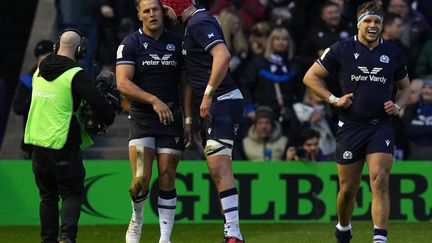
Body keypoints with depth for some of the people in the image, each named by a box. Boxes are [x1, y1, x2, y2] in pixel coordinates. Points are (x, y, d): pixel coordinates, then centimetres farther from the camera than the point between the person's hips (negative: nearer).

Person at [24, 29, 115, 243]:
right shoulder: (76, 75, -12)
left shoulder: (39, 72, 8)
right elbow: (98, 103, -17)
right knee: (72, 193, 0)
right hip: (63, 145, -5)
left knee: (47, 196, 14)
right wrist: (108, 120, 4)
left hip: (37, 141, 5)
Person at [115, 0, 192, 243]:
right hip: (142, 118, -2)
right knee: (141, 180, -12)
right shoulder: (130, 44, -2)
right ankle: (137, 220, 17)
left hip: (171, 118, 2)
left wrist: (188, 119, 3)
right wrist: (154, 100, -21)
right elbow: (123, 83, -11)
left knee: (167, 178, -1)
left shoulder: (177, 43, 7)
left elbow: (186, 83, 11)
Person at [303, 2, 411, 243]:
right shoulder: (342, 49, 1)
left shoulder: (393, 53, 7)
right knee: (348, 188, 7)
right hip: (351, 127, 0)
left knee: (380, 181, -17)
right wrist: (334, 99, -5)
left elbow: (406, 87, 20)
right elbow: (311, 76, 6)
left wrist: (397, 106, 0)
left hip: (381, 126, 0)